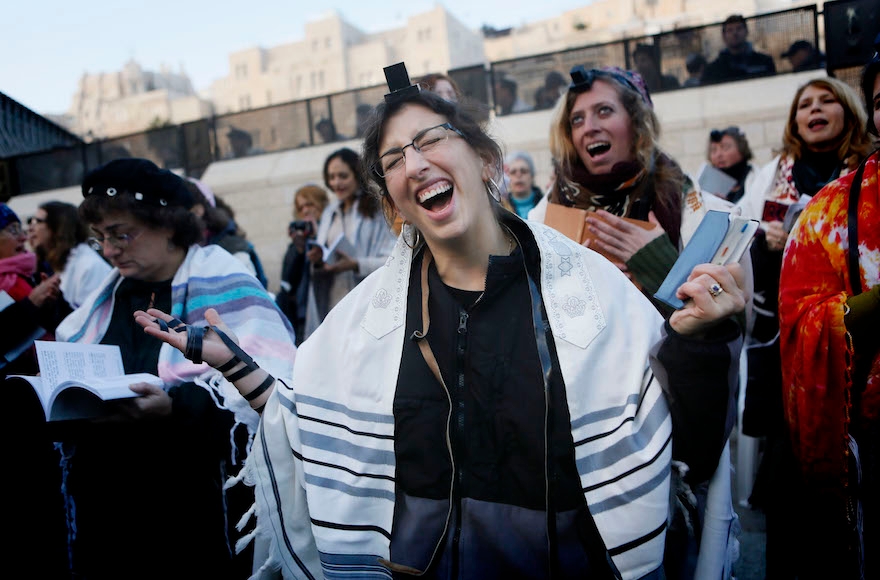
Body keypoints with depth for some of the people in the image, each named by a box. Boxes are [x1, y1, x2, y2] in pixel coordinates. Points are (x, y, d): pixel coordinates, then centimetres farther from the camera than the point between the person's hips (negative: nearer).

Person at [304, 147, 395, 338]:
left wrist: (356, 264, -23)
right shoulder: (329, 213, 19)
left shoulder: (377, 210, -2)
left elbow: (392, 260, -10)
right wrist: (317, 259, -2)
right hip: (331, 306, 5)